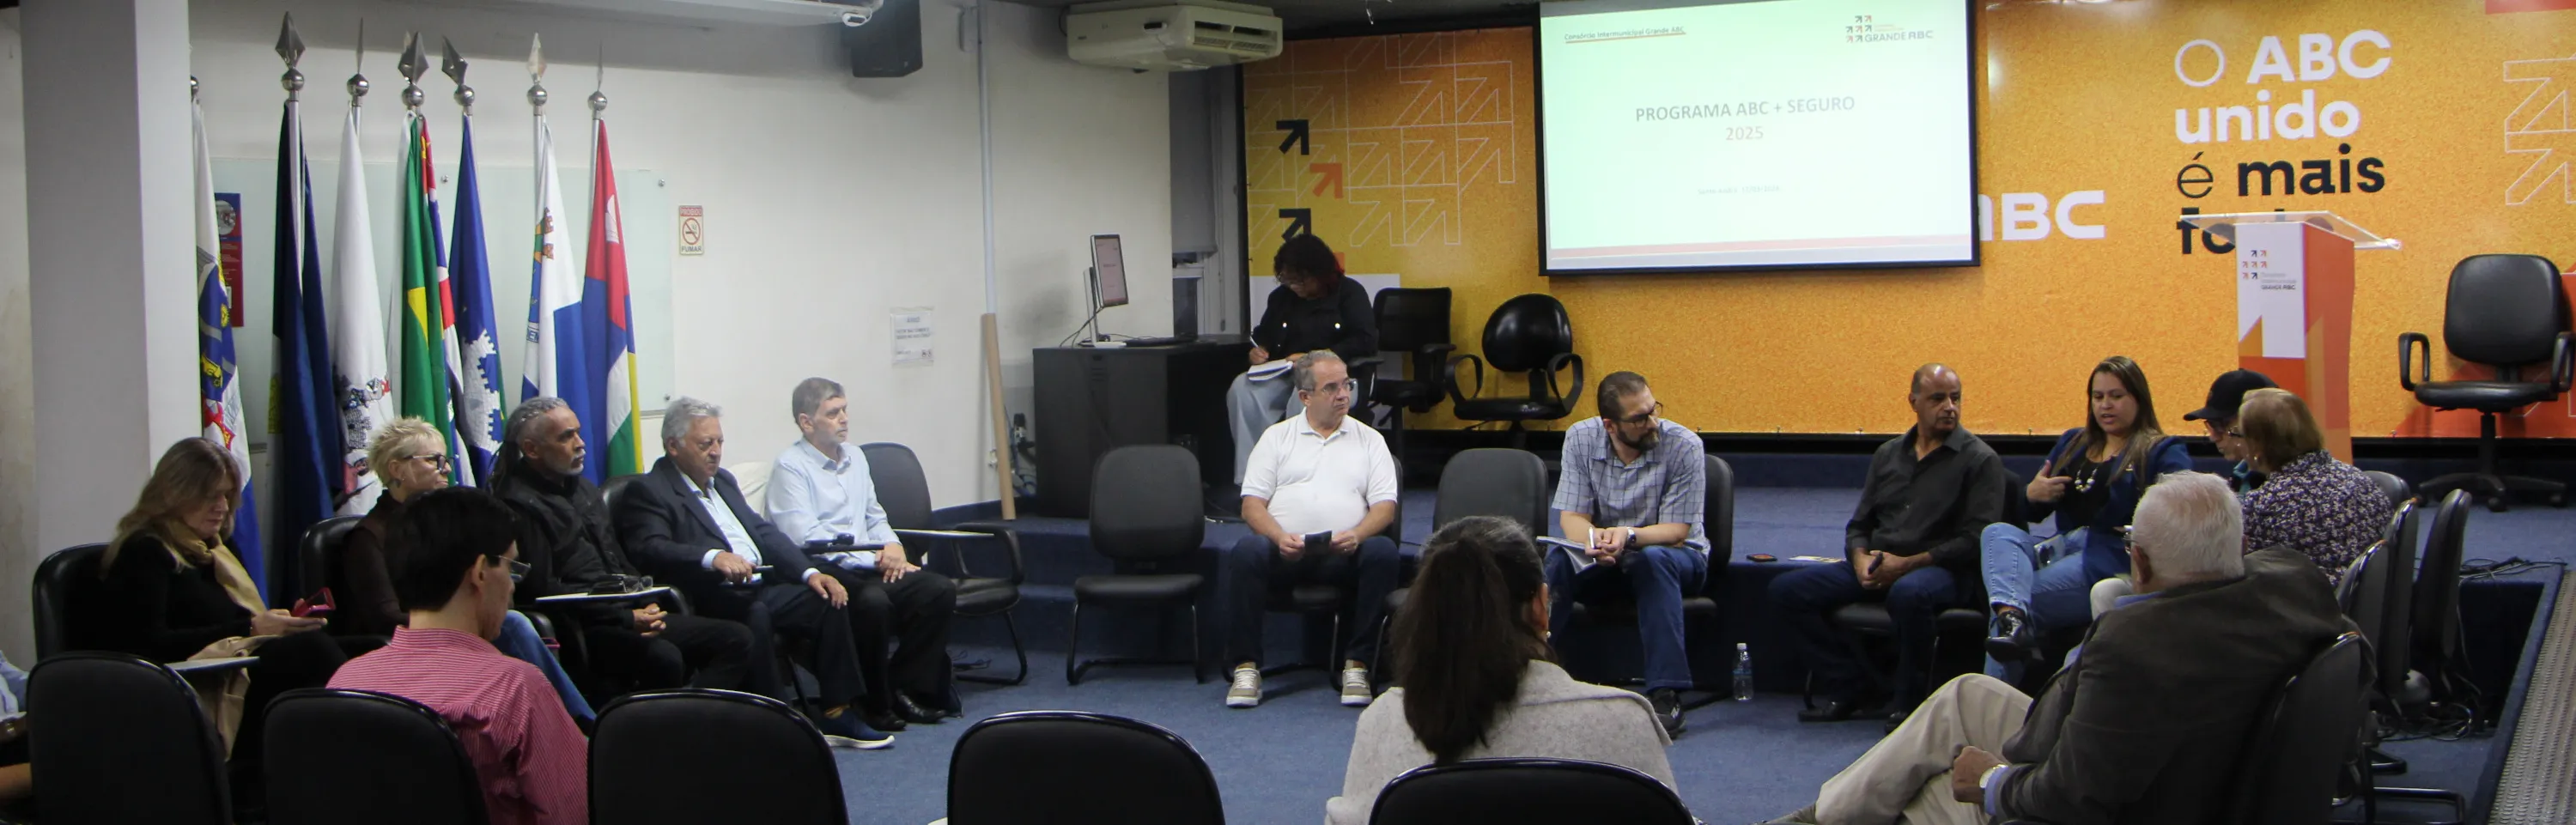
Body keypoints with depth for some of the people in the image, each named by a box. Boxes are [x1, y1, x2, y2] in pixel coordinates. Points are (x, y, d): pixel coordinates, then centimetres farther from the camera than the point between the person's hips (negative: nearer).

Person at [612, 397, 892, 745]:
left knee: (828, 602, -9)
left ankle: (836, 713, -6)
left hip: (760, 587, 8)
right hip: (713, 598, -8)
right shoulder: (647, 492, -3)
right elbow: (654, 548, -20)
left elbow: (764, 531, 20)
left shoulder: (724, 481, 23)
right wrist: (713, 557, -37)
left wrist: (810, 572, 4)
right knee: (755, 614, -36)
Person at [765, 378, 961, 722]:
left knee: (939, 589, -15)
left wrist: (892, 546, 3)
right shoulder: (790, 468, -6)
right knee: (873, 601, -36)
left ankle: (906, 689, -7)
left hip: (869, 567, 8)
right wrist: (874, 560, -16)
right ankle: (873, 703, -18)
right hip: (824, 573, -8)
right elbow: (809, 540, -15)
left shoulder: (855, 457, 19)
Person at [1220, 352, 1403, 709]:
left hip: (1344, 555, 0)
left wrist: (1357, 535, -14)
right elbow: (1252, 504, 7)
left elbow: (1385, 506, 8)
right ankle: (1246, 666, -23)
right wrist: (1279, 537, -13)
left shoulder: (1369, 440, 18)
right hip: (1284, 551, 0)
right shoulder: (1277, 437, 17)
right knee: (1244, 553, -33)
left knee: (1383, 552, -32)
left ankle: (1357, 665, -23)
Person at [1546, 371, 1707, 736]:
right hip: (1600, 560, 2)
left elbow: (1676, 530, -17)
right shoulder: (1580, 439, -8)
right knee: (1556, 564, -29)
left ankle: (1666, 695, -39)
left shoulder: (1684, 446, -16)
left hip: (1673, 554, -2)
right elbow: (1571, 518, -10)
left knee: (1653, 561, -37)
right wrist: (1596, 539, -35)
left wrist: (1628, 536, -38)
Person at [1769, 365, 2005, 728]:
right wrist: (1861, 559, -4)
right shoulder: (1889, 454, 18)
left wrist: (1908, 564, -16)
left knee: (1908, 593, -42)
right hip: (1877, 564, 6)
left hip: (1942, 570, -6)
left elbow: (1976, 540, -9)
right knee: (1787, 588, -11)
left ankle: (1909, 701, -21)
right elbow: (1859, 524, 20)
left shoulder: (1980, 460, 0)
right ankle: (1846, 689, -7)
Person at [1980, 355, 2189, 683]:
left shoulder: (2163, 453, 8)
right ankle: (2012, 617, -49)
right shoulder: (2072, 444, 27)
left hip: (2114, 556, -6)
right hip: (2061, 546, 6)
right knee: (1997, 533, -25)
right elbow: (2029, 513, 26)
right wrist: (2032, 494, 2)